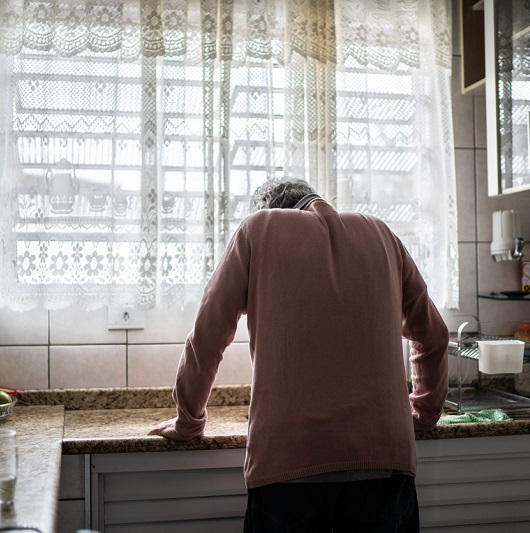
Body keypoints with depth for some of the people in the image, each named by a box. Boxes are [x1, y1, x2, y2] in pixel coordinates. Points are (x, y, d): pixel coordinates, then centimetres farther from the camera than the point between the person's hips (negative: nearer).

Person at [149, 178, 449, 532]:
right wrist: (424, 414, 34)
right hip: (383, 456, 3)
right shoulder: (380, 234, 15)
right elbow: (433, 337, 22)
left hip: (287, 460, -2)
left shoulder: (259, 228, 7)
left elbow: (207, 338, 5)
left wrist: (188, 423, 19)